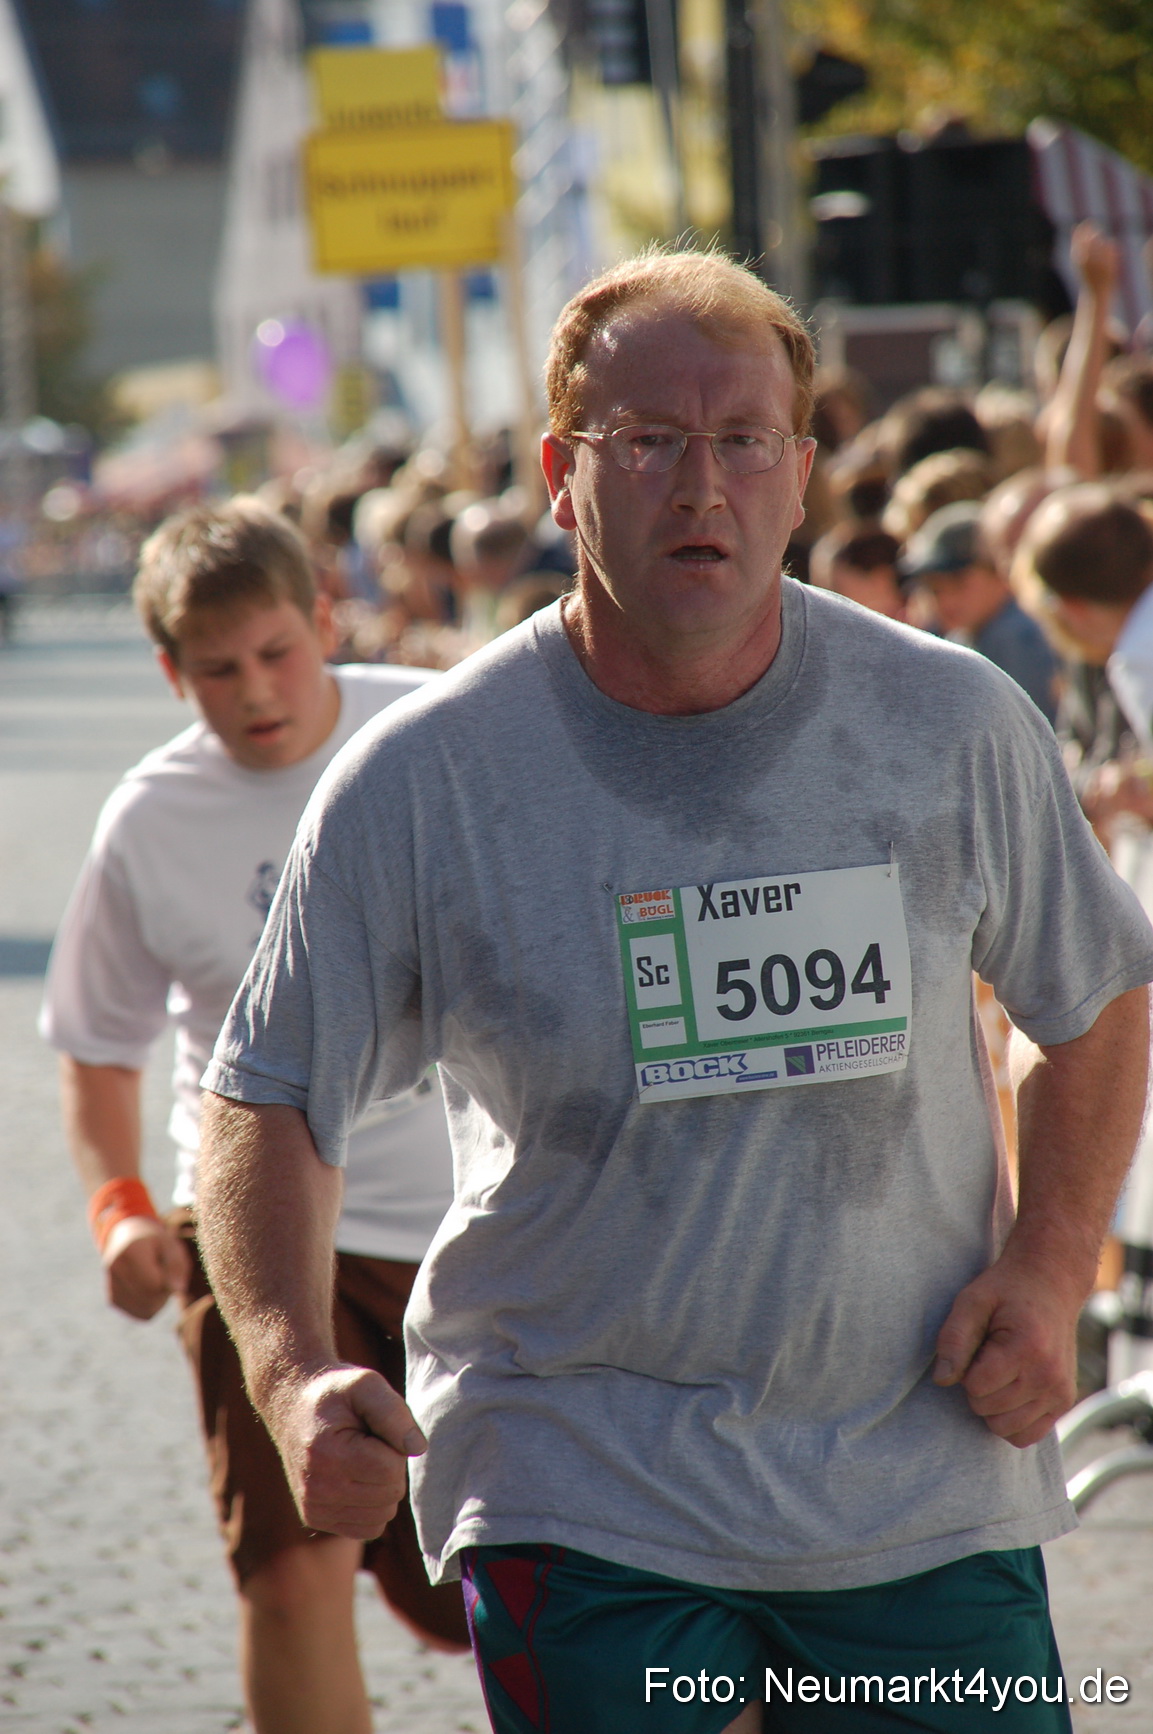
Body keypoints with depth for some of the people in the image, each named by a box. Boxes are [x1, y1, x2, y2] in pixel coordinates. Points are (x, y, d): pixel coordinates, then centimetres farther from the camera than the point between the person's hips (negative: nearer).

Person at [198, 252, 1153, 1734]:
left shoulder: (957, 724, -1)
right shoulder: (418, 780, -7)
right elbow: (269, 1097, 0)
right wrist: (293, 1373, -17)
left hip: (929, 1493, 2)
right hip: (583, 1490, -2)